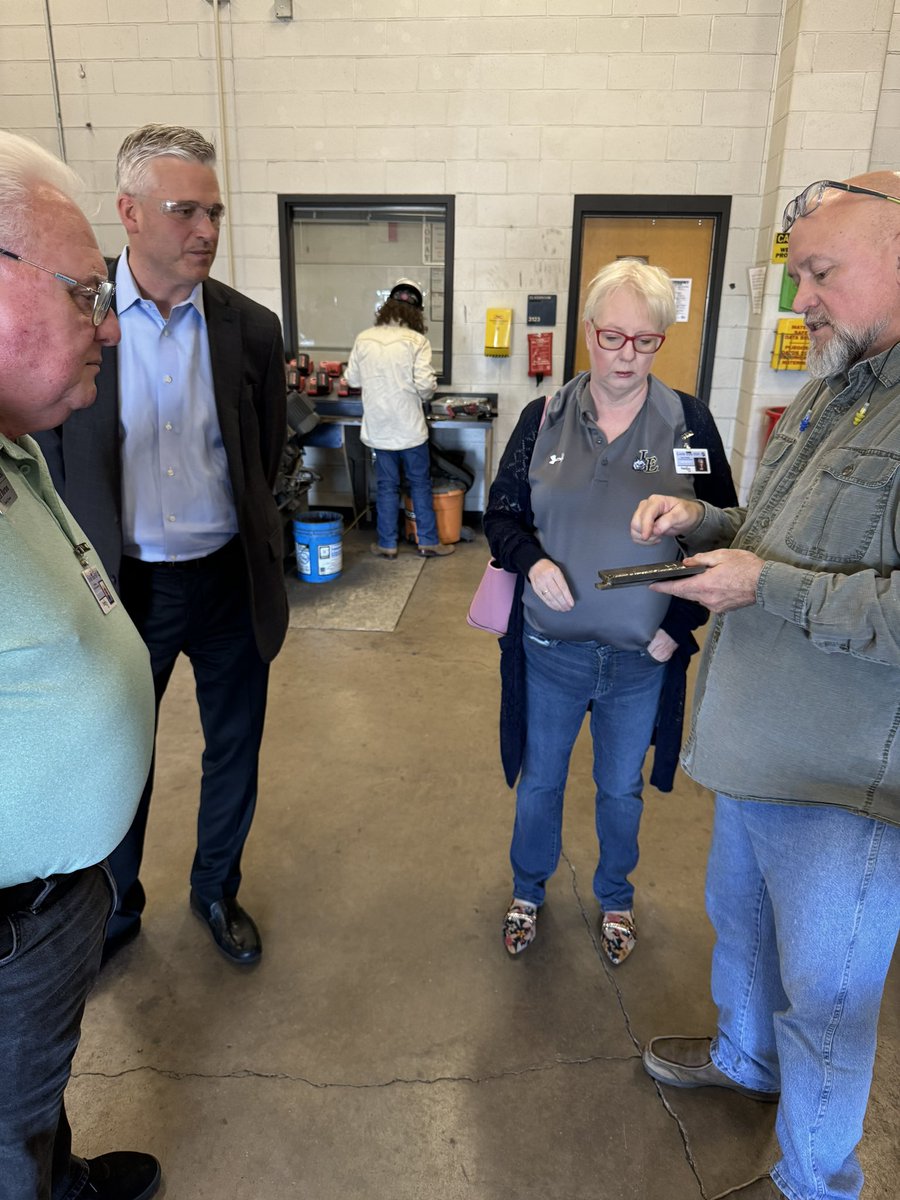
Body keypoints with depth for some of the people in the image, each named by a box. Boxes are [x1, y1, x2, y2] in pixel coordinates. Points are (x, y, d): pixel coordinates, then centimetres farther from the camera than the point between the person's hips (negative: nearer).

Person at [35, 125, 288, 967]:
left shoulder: (251, 328, -3)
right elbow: (46, 462, -1)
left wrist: (243, 542, 10)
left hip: (227, 580, 2)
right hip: (121, 584, -1)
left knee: (234, 751, 15)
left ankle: (216, 890, 42)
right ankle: (114, 907, 42)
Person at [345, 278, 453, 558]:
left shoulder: (364, 339, -1)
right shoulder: (416, 341, -11)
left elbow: (352, 379, 7)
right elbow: (425, 385, -16)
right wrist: (424, 393, 6)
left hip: (378, 427, 3)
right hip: (409, 427, -3)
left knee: (387, 486, 11)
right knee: (420, 485, 10)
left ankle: (387, 544, 17)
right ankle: (427, 542, 17)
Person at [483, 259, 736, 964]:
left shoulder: (689, 422, -6)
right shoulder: (546, 417, -4)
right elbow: (501, 514, 2)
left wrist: (678, 628, -9)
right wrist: (532, 561, -19)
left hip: (642, 659, 0)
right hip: (550, 648, 1)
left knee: (622, 790, 20)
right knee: (540, 781, 19)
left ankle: (616, 897, 48)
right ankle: (529, 891, 46)